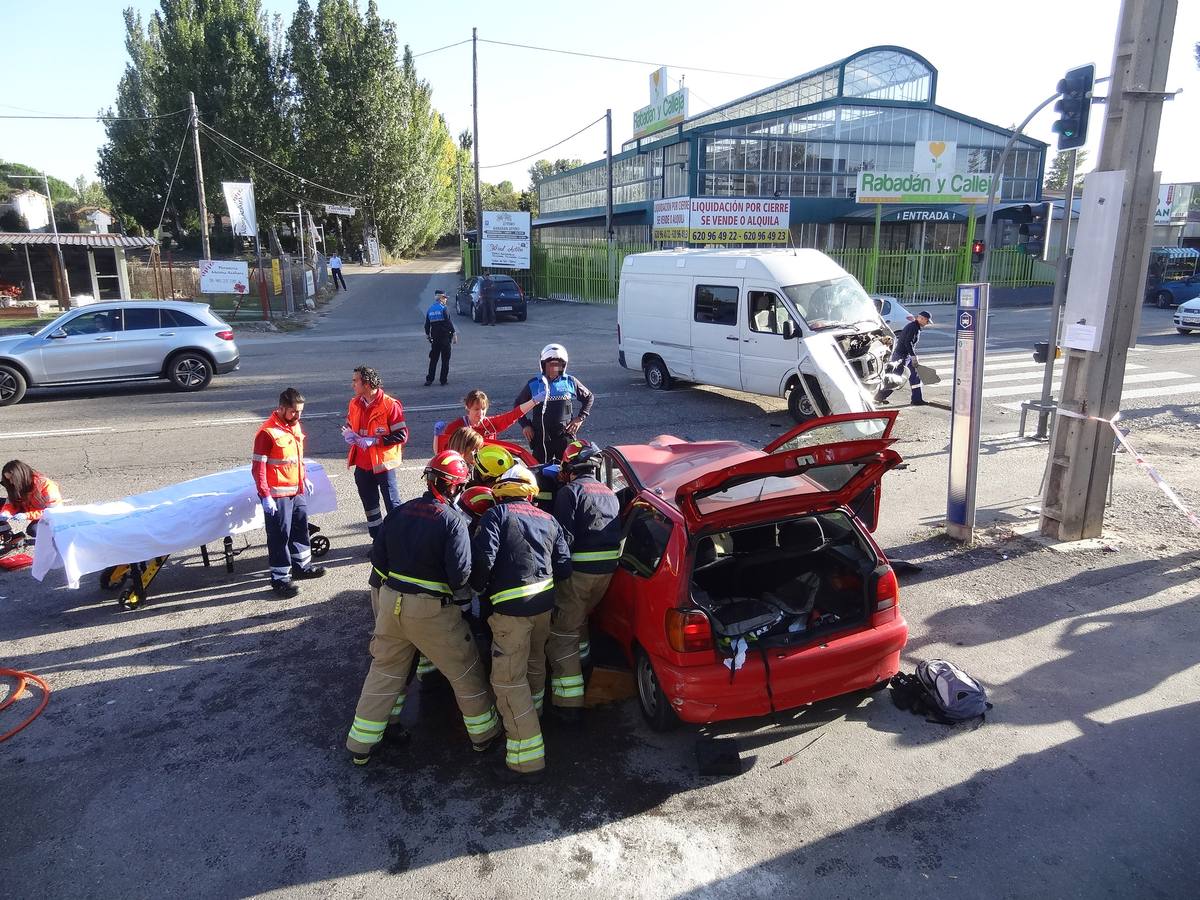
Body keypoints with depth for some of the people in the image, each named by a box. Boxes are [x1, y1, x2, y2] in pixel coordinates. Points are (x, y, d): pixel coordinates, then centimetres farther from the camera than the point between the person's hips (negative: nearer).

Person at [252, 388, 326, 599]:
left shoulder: (295, 425, 8)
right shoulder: (267, 432, -18)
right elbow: (258, 467, -18)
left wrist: (304, 479, 23)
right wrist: (265, 496, -20)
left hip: (297, 490, 8)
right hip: (278, 494, -8)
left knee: (300, 527, 20)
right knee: (280, 535, 0)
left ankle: (302, 566, 36)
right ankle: (280, 579, 10)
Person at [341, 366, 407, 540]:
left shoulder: (390, 405, -16)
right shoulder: (354, 403, 5)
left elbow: (401, 435, -17)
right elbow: (349, 426, 20)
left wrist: (374, 441, -21)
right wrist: (349, 434, -4)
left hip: (383, 463, -7)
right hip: (362, 464, 7)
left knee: (392, 503, 1)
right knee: (369, 503, 16)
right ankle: (378, 539, 30)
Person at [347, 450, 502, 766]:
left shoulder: (399, 512, 2)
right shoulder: (454, 520, -15)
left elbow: (378, 557, 6)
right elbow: (460, 574, -21)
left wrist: (383, 593, 17)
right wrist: (459, 589, 0)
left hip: (390, 601, 6)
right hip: (432, 610, -5)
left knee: (384, 670, 20)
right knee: (465, 671, 13)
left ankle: (360, 746, 28)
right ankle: (485, 734, 27)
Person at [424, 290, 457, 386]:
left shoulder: (429, 310, 10)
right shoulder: (444, 309, -9)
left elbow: (427, 325, 14)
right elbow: (449, 323, -14)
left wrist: (428, 335, 25)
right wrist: (454, 334, -9)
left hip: (434, 338, 5)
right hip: (445, 337, -5)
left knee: (433, 359, 9)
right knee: (445, 359, 2)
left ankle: (429, 379, 4)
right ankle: (443, 380, 2)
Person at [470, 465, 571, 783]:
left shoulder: (497, 514, -2)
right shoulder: (548, 520, 14)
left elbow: (483, 557, -15)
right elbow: (563, 566, 7)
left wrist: (481, 588, 2)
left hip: (512, 609, -7)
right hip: (544, 603, 7)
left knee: (509, 680, -2)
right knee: (535, 662, 30)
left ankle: (527, 760, -3)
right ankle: (532, 710, 54)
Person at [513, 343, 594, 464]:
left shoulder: (570, 382, 3)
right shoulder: (534, 384, 3)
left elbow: (589, 397, 15)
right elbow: (518, 404, 15)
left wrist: (580, 418, 5)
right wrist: (525, 424, 5)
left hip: (565, 435, 0)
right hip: (541, 437, 0)